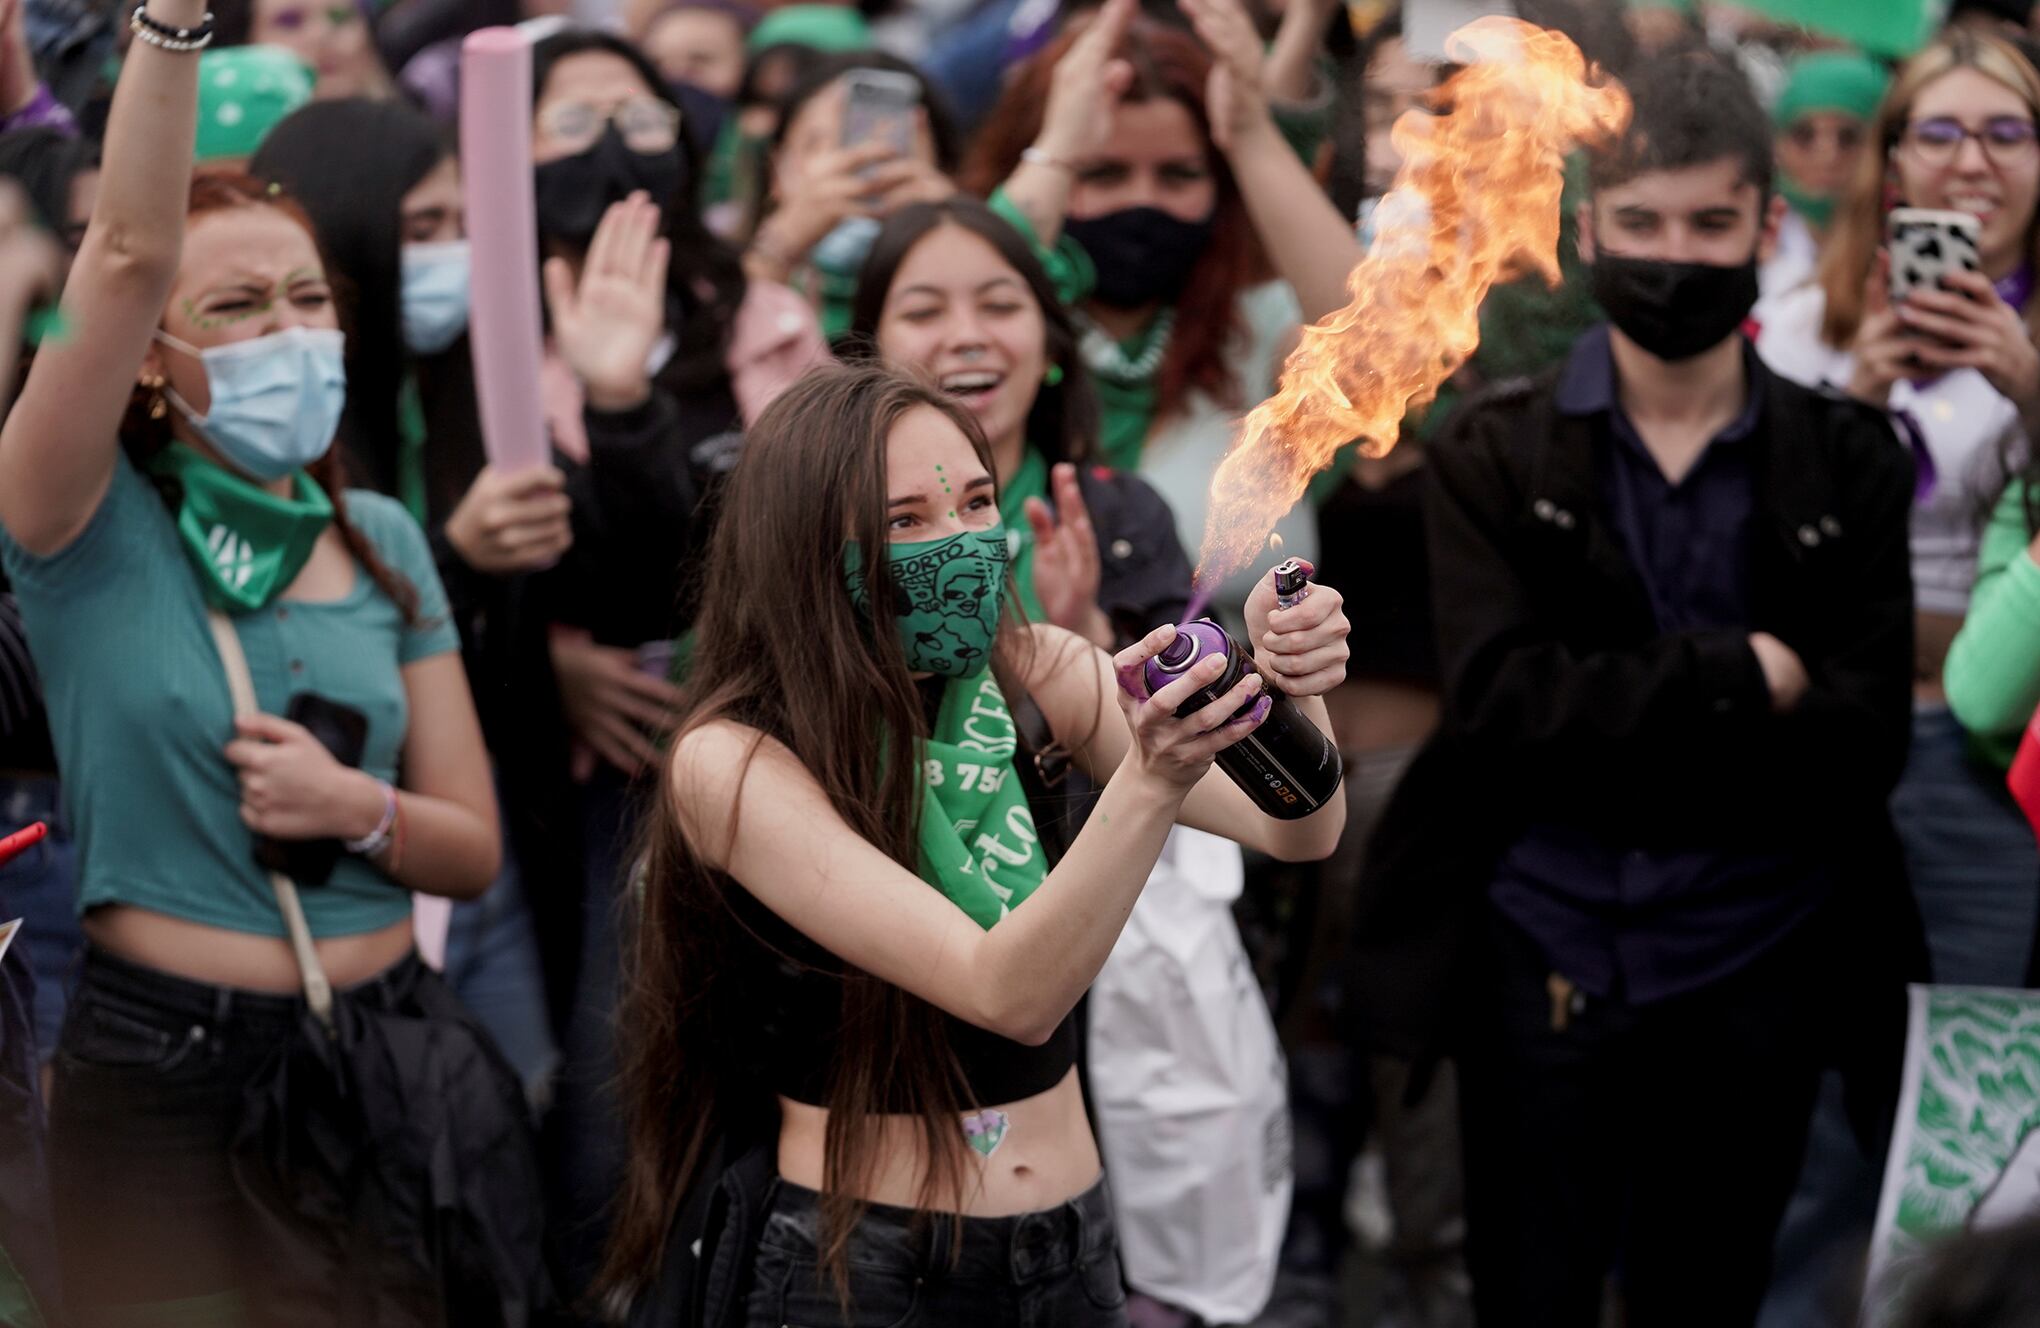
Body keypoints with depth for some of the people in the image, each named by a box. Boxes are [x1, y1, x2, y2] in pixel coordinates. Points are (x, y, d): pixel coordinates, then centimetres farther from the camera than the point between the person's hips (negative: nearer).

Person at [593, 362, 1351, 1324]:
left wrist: (1290, 693, -31)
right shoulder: (733, 764, -18)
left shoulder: (1029, 679, -3)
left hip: (1075, 1246, 5)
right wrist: (1151, 779, -42)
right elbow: (1009, 995, -28)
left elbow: (1295, 832, -10)